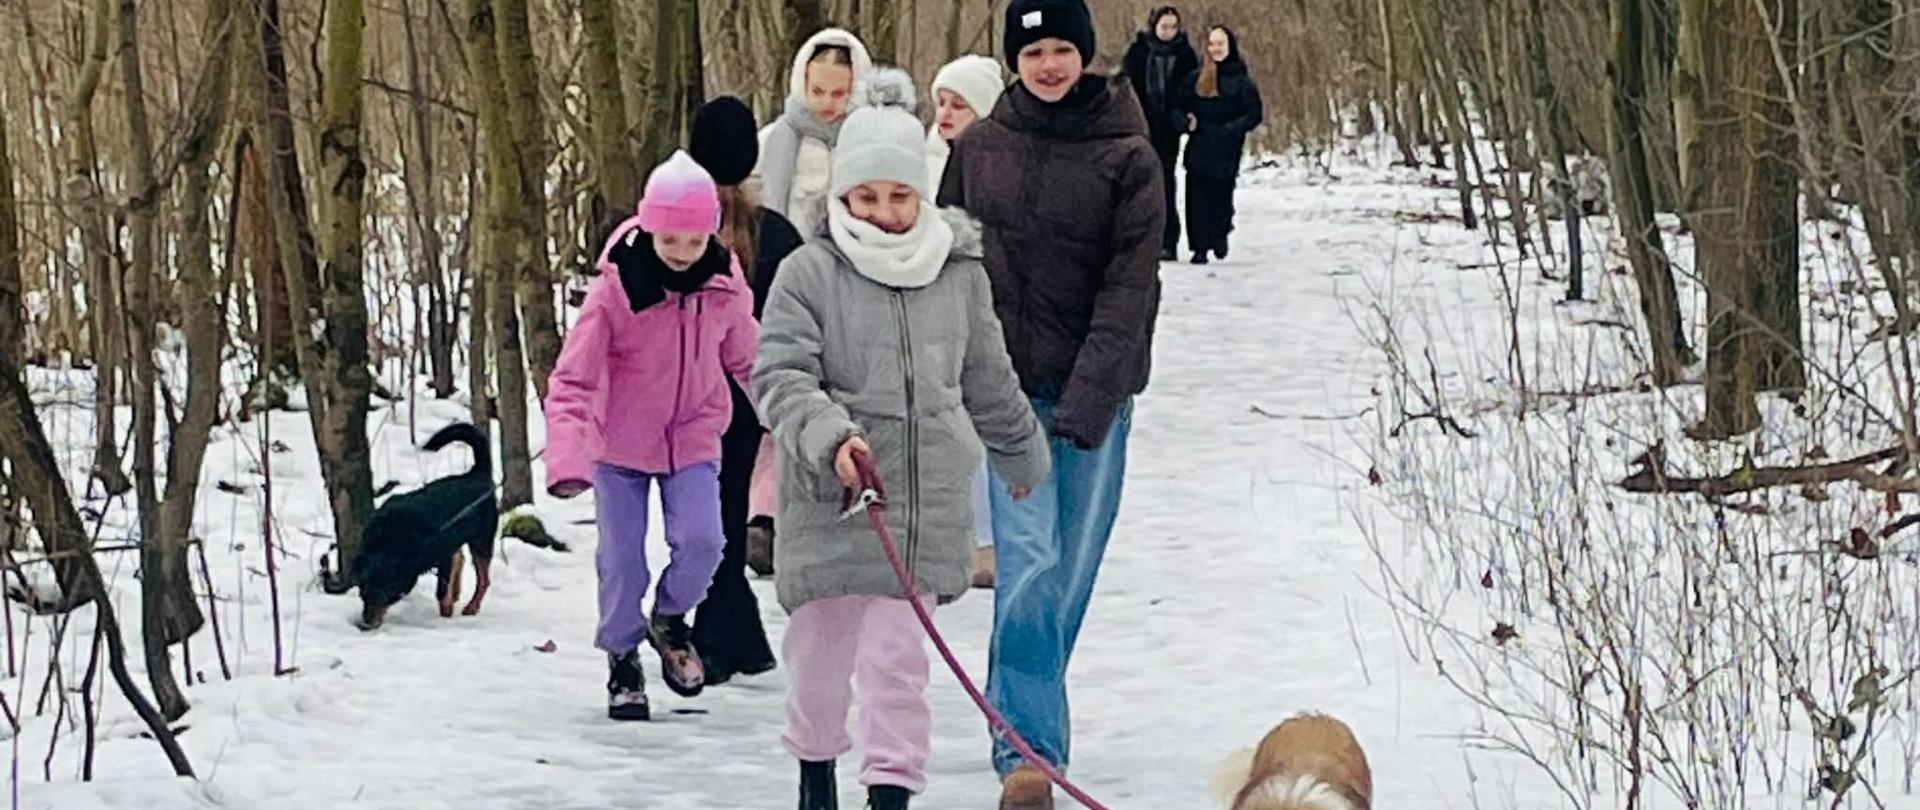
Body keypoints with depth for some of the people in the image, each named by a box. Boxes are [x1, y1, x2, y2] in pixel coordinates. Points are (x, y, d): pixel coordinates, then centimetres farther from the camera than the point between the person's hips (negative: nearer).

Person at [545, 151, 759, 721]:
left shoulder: (725, 287, -10)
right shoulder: (615, 289, -21)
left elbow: (746, 360, 9)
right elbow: (572, 381, -19)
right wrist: (567, 459, -32)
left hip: (694, 440, 2)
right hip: (620, 444, -2)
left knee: (701, 541, -17)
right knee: (622, 561, 1)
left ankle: (670, 619, 14)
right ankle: (622, 659, 26)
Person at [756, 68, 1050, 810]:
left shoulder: (959, 274, 6)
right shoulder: (808, 273, -4)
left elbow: (989, 381, 19)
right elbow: (781, 376, -11)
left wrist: (1023, 457, 29)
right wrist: (830, 436, -27)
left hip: (927, 501, 1)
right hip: (829, 499, -1)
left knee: (897, 655, -4)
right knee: (821, 645, 11)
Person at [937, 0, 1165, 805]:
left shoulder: (1128, 156, -4)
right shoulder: (978, 149, 3)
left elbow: (1130, 285, -10)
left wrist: (1090, 396, -19)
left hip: (1095, 390, 0)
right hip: (1008, 388, 0)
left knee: (1071, 570, 6)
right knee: (1030, 564, -12)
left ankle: (1026, 719, 24)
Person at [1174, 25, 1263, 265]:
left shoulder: (1242, 81, 0)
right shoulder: (1196, 79, 9)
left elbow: (1254, 115, -2)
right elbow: (1179, 106, 14)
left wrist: (1231, 130, -15)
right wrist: (1186, 121, -7)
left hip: (1227, 152, -2)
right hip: (1198, 148, 3)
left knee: (1221, 198, -1)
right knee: (1197, 198, -4)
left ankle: (1220, 235, 27)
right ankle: (1200, 247, 1)